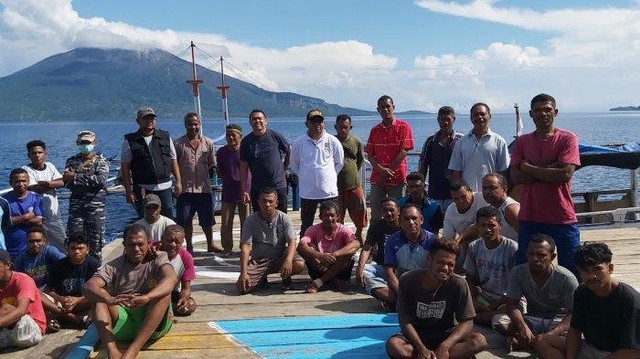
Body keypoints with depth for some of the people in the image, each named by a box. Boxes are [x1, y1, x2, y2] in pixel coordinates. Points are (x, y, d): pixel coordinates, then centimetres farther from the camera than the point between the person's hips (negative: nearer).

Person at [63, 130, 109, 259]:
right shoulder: (72, 161, 11)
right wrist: (80, 168, -14)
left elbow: (101, 180, -15)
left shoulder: (101, 160, 3)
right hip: (76, 204, 2)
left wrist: (76, 177, -13)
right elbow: (66, 181, -3)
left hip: (96, 205, -2)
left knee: (96, 239, 3)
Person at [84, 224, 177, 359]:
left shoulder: (158, 259, -3)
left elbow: (172, 279, -26)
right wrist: (110, 300, -37)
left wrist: (145, 298, -44)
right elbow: (88, 287, -15)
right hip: (123, 323, 2)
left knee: (164, 292, -27)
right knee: (99, 296, -16)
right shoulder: (114, 266, 2)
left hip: (154, 323, -2)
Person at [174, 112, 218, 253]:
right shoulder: (178, 143, -3)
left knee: (207, 220, 12)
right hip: (185, 189, -2)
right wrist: (179, 181, -7)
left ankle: (211, 245, 28)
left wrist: (203, 173, 1)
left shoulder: (208, 143, 5)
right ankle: (189, 246, 22)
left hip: (204, 188, 2)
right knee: (185, 221, 7)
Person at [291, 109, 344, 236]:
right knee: (306, 226, 10)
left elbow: (340, 163, 10)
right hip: (307, 192, 0)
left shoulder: (332, 141, -2)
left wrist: (329, 176, 7)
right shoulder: (299, 143, -2)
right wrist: (305, 177, 8)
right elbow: (294, 165, 10)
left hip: (329, 191, 0)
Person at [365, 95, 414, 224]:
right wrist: (381, 169, -11)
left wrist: (387, 172, -10)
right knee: (375, 216, 4)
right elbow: (369, 154, 8)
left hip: (397, 178, -3)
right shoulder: (375, 130, 12)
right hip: (377, 178, 4)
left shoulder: (403, 127, -1)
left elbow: (404, 152, -8)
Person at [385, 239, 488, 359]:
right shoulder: (408, 281, -16)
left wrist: (445, 346, -30)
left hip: (446, 335, 1)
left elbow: (467, 322, -15)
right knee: (393, 345, -32)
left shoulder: (458, 284, -16)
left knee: (480, 341, -27)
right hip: (416, 335, 0)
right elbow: (405, 320, -13)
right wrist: (422, 349, -27)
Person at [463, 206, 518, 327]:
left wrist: (495, 305, -14)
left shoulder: (512, 249, -13)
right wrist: (474, 301, -7)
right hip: (483, 297, 4)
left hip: (509, 299, -3)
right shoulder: (473, 247, 2)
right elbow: (470, 278, 10)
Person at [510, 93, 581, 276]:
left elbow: (565, 174, -13)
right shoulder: (521, 142, 8)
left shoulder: (567, 138, 0)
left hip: (562, 219, -2)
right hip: (529, 218, 3)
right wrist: (549, 169, -11)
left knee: (572, 273, 4)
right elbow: (515, 177, -3)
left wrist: (529, 168, -6)